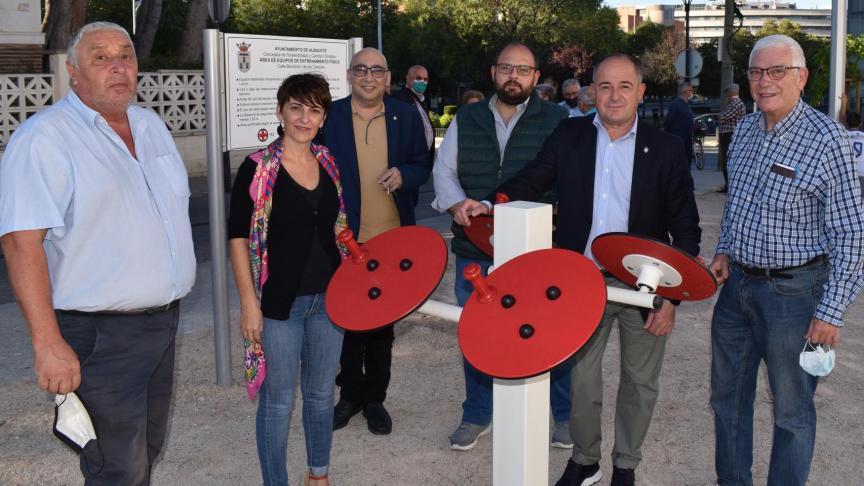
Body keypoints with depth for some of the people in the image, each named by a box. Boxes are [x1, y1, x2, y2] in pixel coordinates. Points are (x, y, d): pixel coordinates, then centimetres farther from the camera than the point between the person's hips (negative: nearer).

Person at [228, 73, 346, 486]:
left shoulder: (329, 164, 6)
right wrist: (249, 303, -13)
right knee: (278, 400, 5)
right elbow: (238, 238, -9)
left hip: (328, 297, 5)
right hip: (279, 301, -5)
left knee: (322, 392, 17)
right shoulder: (258, 168, -10)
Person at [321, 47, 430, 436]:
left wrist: (403, 174, -15)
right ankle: (350, 394, 27)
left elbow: (423, 165, 9)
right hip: (345, 238, -1)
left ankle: (375, 398, 26)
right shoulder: (329, 116, -3)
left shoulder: (406, 116, 2)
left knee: (383, 323, 12)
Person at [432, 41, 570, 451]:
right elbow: (444, 171, 9)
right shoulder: (466, 120, 9)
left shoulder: (557, 121, 0)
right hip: (475, 249, 3)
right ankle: (477, 415, 30)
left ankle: (565, 416, 25)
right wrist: (459, 205, -9)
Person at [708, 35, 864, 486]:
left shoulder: (826, 139, -15)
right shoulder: (744, 130, 5)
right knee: (726, 394, 17)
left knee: (791, 408, 7)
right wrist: (724, 251, 6)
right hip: (736, 281, 7)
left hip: (792, 290, -7)